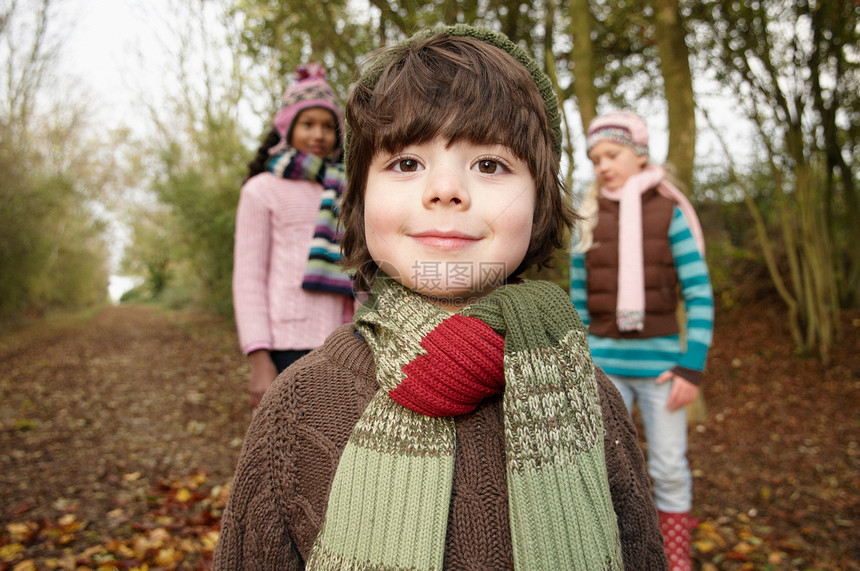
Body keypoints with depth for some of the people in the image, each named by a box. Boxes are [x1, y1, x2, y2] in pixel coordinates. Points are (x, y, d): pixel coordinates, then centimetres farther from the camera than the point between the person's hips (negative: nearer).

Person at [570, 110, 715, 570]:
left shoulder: (670, 215, -5)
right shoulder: (588, 222, 3)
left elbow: (700, 296, -6)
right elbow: (579, 302, 8)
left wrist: (692, 367, -13)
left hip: (660, 364, -2)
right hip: (605, 364, 2)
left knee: (669, 470, 8)